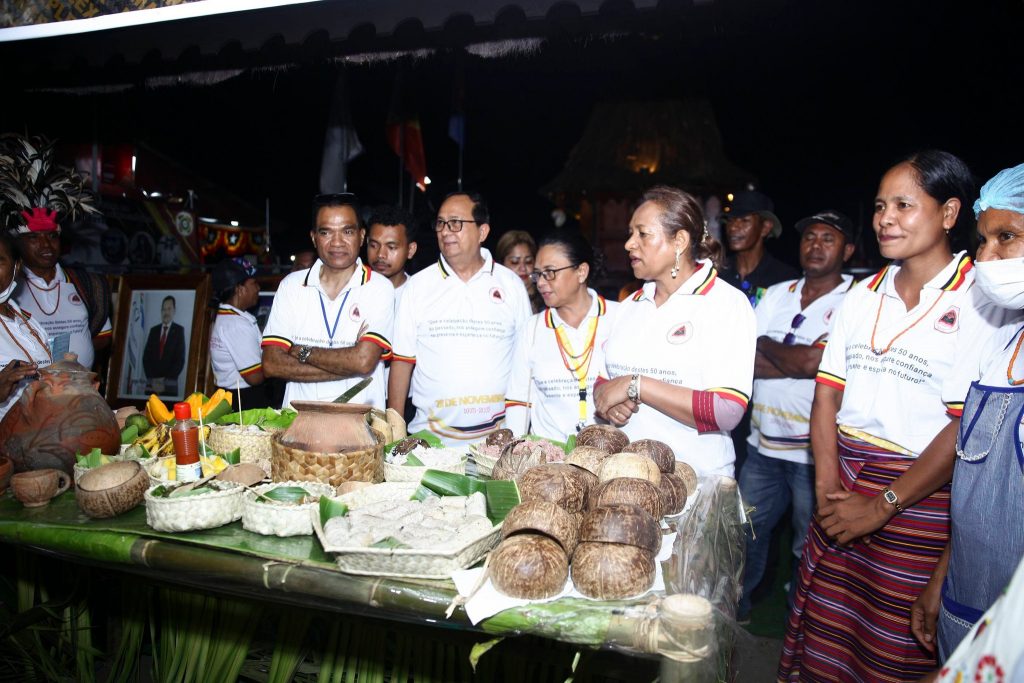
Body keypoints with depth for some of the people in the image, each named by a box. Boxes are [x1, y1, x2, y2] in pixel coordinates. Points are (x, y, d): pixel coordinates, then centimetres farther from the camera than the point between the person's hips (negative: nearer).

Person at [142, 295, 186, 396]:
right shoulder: (153, 330, 12)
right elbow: (146, 357, 8)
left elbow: (180, 360, -4)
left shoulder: (179, 330, 1)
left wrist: (166, 380, -11)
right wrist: (152, 379, -5)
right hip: (152, 385, 3)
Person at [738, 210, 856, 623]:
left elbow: (812, 362, -20)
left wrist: (765, 345, -4)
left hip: (815, 450, -5)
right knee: (745, 533, 16)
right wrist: (798, 361, -13)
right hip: (764, 443, 5)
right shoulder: (776, 295, 9)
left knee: (809, 549, 11)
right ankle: (735, 608, 36)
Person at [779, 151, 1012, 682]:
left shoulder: (980, 301, -8)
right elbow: (827, 394, 5)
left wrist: (883, 507, -14)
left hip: (919, 498, -4)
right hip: (843, 485, 5)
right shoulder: (864, 294, 8)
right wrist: (828, 488, -6)